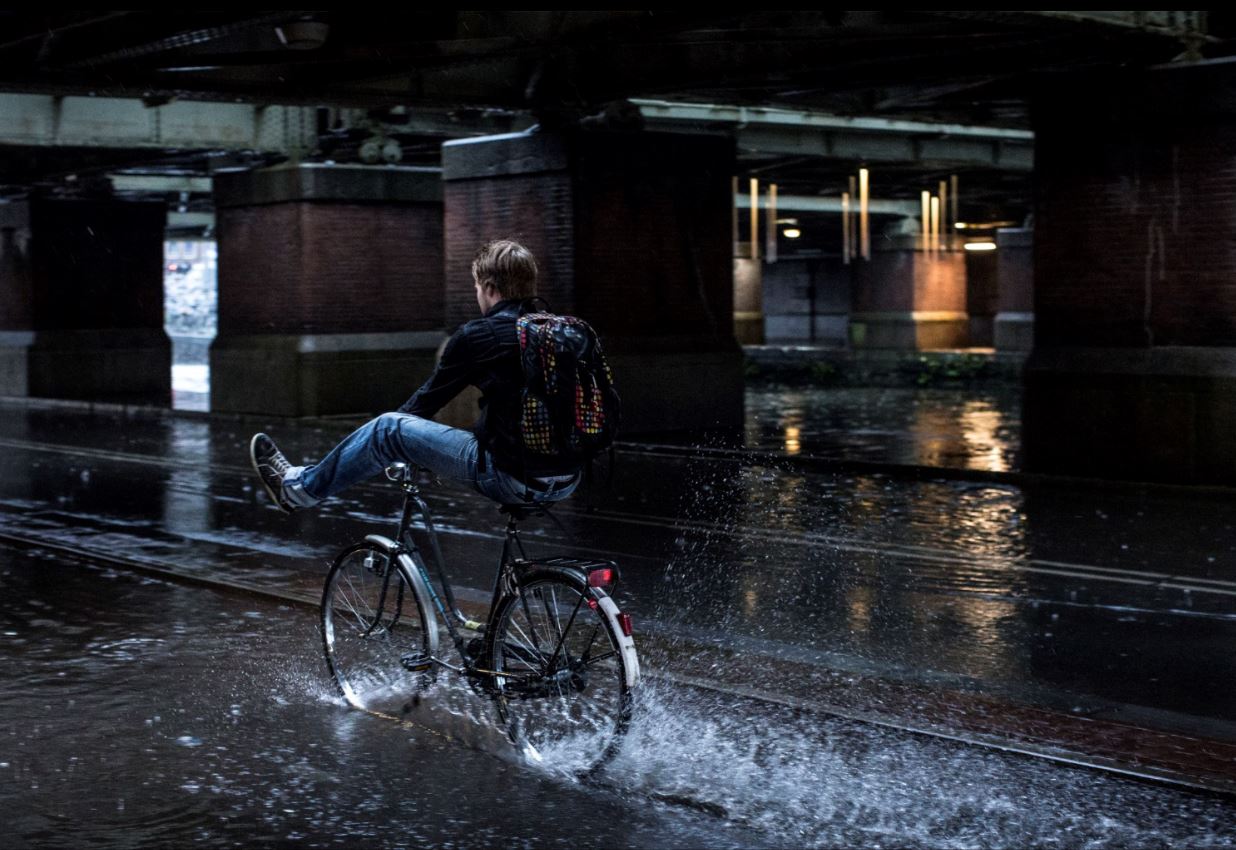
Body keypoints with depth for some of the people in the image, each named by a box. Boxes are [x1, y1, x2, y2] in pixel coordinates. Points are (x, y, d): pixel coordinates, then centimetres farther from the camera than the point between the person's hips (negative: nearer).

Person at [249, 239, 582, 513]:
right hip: (567, 482, 7)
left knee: (389, 428, 6)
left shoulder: (477, 336, -7)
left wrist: (390, 441, 24)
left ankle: (300, 487, 24)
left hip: (513, 478, -7)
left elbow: (429, 397, 5)